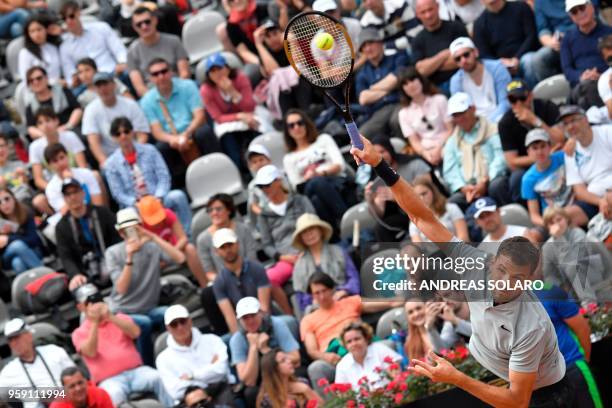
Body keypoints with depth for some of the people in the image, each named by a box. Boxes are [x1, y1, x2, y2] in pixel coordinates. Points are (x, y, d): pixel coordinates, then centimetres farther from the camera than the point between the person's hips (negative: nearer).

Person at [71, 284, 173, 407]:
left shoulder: (119, 318, 19)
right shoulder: (79, 333, 11)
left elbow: (135, 332, -2)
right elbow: (91, 352, -9)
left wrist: (110, 317, -11)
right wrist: (94, 323, -13)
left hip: (136, 371, 3)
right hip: (110, 380, -3)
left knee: (159, 378, -28)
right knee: (115, 395, -38)